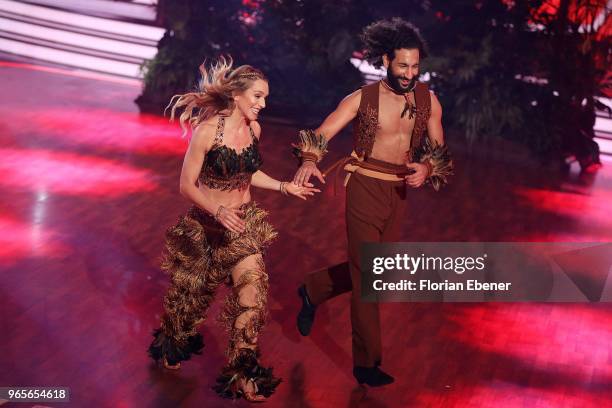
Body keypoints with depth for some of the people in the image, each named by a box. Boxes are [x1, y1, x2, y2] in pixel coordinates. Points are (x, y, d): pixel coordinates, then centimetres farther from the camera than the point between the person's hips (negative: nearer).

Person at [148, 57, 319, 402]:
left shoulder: (254, 128, -5)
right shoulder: (207, 130, -22)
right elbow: (187, 184, -17)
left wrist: (284, 186, 1)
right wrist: (218, 211, -31)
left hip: (245, 222, 4)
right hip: (206, 224, -4)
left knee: (252, 287, -10)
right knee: (192, 290, 17)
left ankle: (244, 372, 5)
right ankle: (172, 344, 48)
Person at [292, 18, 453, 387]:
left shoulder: (428, 100, 2)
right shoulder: (362, 99, -8)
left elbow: (438, 150, 11)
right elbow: (320, 136, -11)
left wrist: (426, 168, -11)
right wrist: (309, 160, -32)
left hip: (399, 192, 5)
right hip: (365, 189, -5)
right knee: (367, 274, -2)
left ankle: (313, 291, 42)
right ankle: (367, 363, 10)